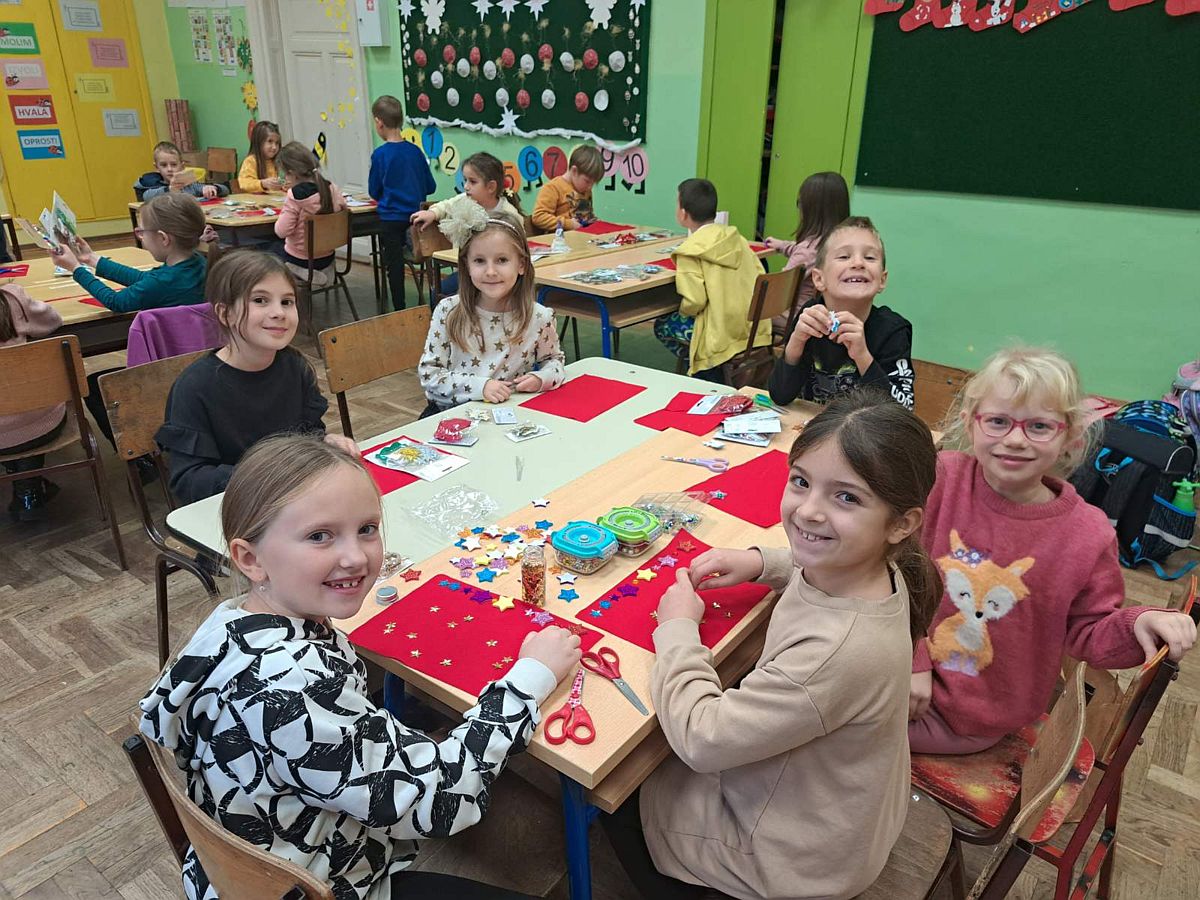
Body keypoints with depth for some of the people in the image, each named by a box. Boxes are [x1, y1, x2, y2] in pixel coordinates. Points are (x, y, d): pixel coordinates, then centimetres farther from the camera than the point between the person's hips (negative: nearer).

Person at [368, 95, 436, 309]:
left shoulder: (380, 154, -11)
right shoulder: (415, 151, -1)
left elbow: (374, 191, -1)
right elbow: (430, 186, 6)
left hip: (391, 219, -4)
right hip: (415, 217, 4)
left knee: (394, 267, 5)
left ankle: (400, 310, 9)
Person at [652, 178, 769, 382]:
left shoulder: (690, 251, -14)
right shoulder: (736, 238, 4)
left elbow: (694, 302, -20)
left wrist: (682, 311, 2)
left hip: (723, 334, -7)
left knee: (662, 326, 15)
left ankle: (708, 376, 10)